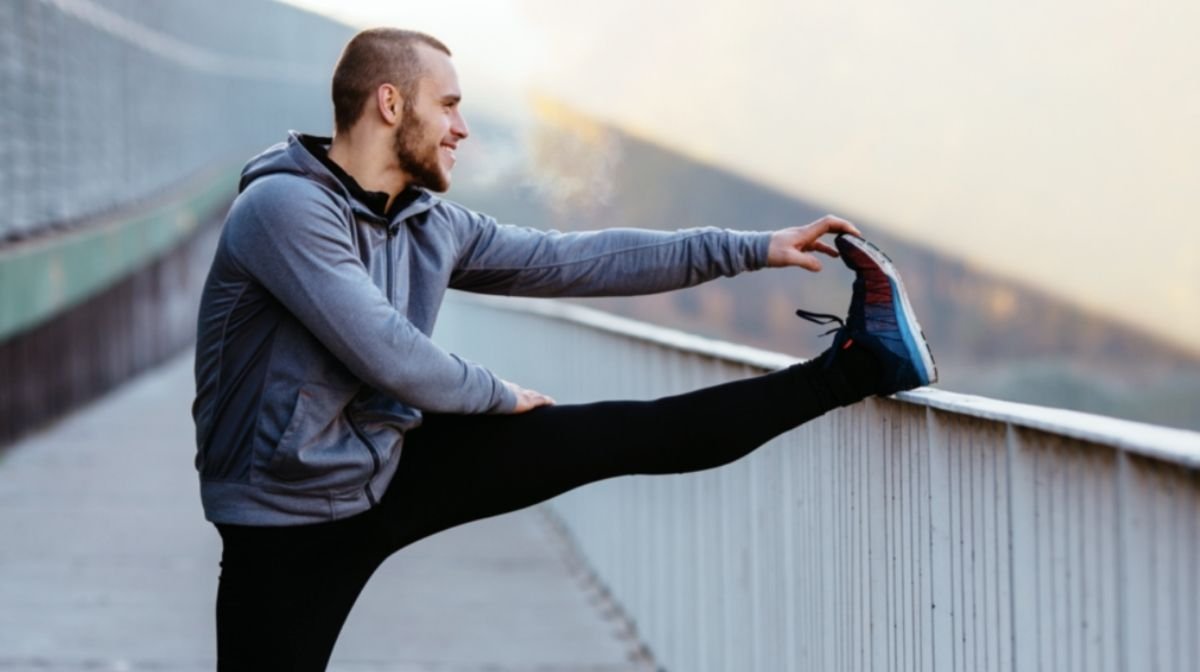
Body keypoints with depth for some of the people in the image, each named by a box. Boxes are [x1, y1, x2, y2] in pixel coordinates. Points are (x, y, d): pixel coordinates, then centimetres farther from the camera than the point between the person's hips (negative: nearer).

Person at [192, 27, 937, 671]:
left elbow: (574, 260, 7)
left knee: (619, 435, 4)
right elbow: (389, 356, -26)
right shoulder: (285, 207, -22)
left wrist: (751, 248, 7)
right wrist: (498, 396, -7)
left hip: (396, 464, 7)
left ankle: (851, 370, 9)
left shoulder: (429, 224, 2)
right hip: (291, 516, -7)